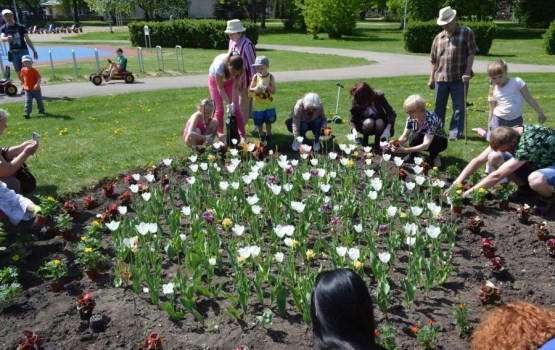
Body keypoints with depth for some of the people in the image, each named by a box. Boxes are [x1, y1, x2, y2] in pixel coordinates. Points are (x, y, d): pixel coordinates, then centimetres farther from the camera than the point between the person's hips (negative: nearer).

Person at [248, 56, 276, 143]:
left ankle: (268, 135, 26)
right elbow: (250, 89, -7)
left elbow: (274, 91, -10)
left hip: (269, 104, 0)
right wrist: (255, 89, -27)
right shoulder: (255, 77, -9)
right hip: (258, 104, 0)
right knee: (259, 121, 9)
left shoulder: (270, 77, -9)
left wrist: (268, 86, -27)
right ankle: (261, 135, 29)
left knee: (268, 121, 9)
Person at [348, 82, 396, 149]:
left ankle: (377, 141, -3)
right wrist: (354, 131, -38)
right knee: (369, 122, -34)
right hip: (365, 123, 0)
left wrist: (387, 130, -37)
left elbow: (392, 114, -22)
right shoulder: (355, 101, -24)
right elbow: (352, 120, -18)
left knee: (379, 122, -34)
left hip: (379, 123, 0)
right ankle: (364, 141, -4)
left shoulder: (379, 96, -25)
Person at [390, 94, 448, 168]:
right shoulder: (411, 118, -18)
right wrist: (397, 143, -39)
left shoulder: (431, 119, -35)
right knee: (415, 138, -32)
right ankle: (412, 155, -2)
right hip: (422, 139, 4)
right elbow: (404, 136, -15)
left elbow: (426, 144, -41)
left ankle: (435, 156, -7)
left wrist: (405, 150, -50)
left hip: (440, 141, -4)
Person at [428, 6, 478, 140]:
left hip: (459, 78, -3)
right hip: (440, 78, 3)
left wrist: (467, 72, -14)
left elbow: (471, 54, -5)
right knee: (439, 107, 12)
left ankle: (455, 133, 11)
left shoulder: (466, 32, -1)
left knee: (459, 107, 2)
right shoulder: (438, 37, 9)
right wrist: (431, 78, 12)